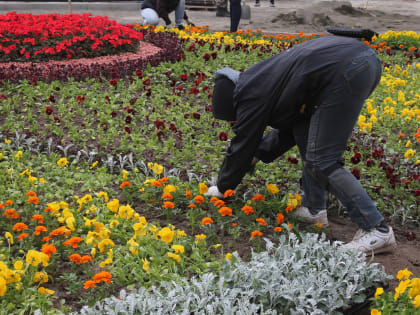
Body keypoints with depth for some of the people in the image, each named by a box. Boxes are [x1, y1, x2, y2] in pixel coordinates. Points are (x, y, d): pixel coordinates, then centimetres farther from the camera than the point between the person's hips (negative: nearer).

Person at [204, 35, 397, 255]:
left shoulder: (252, 95, 2)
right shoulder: (261, 78, 28)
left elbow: (242, 146, 11)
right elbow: (288, 128, 38)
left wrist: (222, 188, 23)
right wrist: (258, 154, 36)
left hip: (343, 72, -10)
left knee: (321, 161, -3)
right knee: (303, 130, 22)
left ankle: (377, 230, -5)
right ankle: (314, 209, 24)